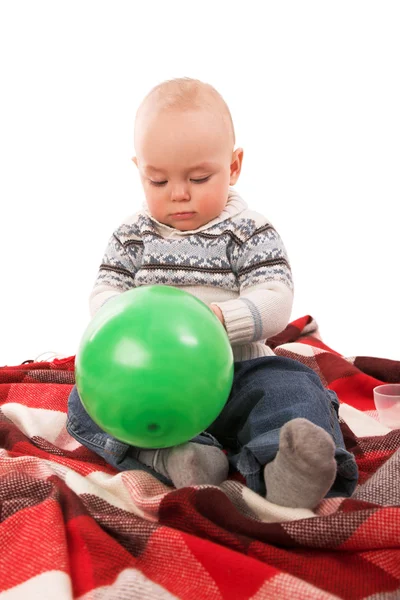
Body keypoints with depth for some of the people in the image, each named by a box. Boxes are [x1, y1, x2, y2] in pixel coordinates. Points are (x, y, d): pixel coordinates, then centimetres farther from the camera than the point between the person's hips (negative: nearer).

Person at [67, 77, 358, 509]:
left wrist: (218, 318, -31)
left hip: (235, 371, -2)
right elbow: (103, 292, 4)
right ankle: (174, 459, -40)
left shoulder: (250, 232, -1)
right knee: (85, 402, -19)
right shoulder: (132, 235, 8)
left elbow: (275, 301, -12)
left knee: (294, 388, -28)